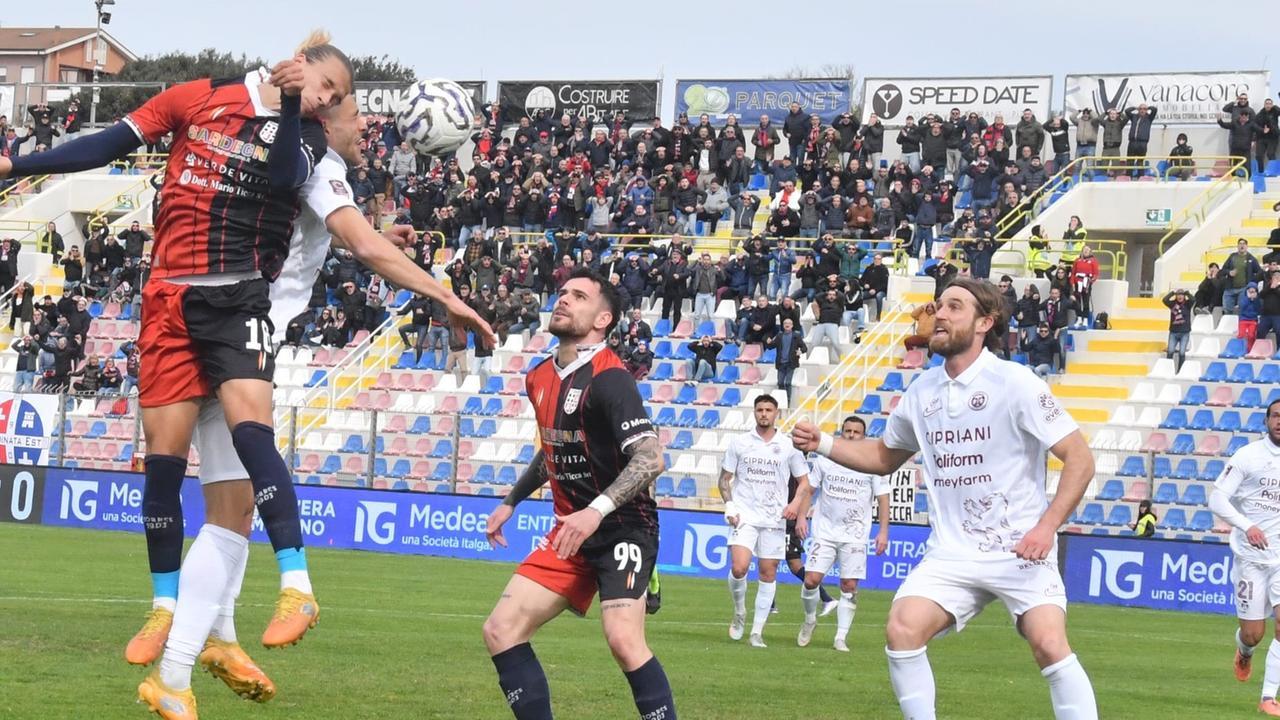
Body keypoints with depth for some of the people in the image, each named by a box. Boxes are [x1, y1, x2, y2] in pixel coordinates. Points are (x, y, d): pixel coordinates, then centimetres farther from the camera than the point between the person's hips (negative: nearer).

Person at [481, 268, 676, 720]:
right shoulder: (541, 379, 9)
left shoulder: (608, 378, -17)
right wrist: (511, 502, 27)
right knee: (501, 630, -1)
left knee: (623, 640, -26)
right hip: (571, 534, 8)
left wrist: (597, 511, -35)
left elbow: (650, 459, -26)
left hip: (622, 530, -8)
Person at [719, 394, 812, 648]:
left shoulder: (789, 446, 4)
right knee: (739, 568, -18)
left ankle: (757, 631, 10)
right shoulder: (740, 443, 4)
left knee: (768, 573, 2)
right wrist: (729, 506, -3)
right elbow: (725, 478, 10)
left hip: (774, 519, 1)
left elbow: (803, 482, 11)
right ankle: (739, 613, 8)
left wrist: (796, 504, -7)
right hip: (745, 515, -1)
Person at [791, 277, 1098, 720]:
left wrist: (1047, 526, -18)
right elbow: (884, 457, 25)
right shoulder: (923, 391, 8)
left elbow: (1079, 459, -8)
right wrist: (823, 445, 9)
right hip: (952, 552, 5)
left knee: (1049, 645, -22)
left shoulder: (1014, 383, -9)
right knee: (901, 630, -16)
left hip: (1020, 550, -5)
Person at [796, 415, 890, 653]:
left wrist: (883, 532, -4)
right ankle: (810, 620, 18)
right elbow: (809, 488, 11)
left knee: (849, 586, -3)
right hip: (824, 532, 1)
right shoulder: (825, 459, 5)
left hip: (855, 536, -1)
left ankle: (841, 638, 5)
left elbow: (882, 498, 2)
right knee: (811, 580, -9)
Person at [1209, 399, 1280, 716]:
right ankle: (1244, 652, 42)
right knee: (1253, 634, 3)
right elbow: (1216, 499, -11)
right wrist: (1246, 526, -25)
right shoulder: (1248, 456, -7)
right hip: (1251, 557, -1)